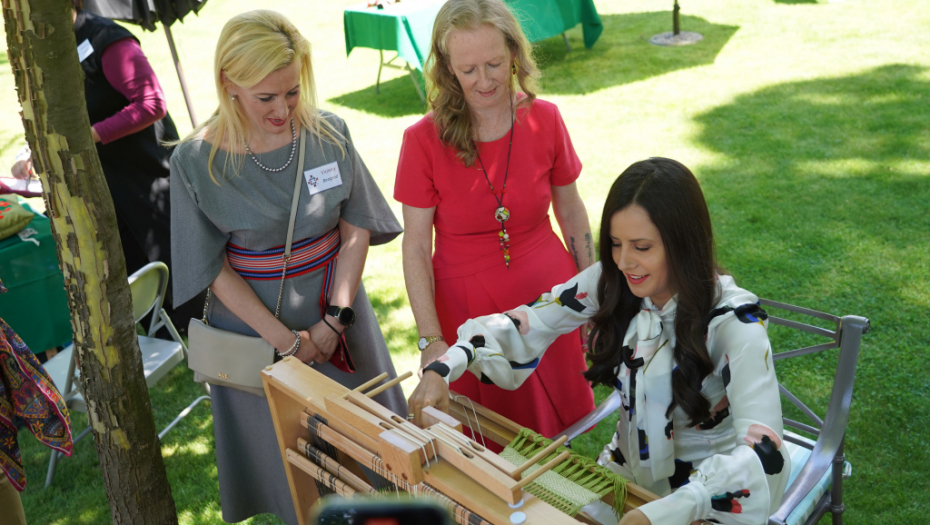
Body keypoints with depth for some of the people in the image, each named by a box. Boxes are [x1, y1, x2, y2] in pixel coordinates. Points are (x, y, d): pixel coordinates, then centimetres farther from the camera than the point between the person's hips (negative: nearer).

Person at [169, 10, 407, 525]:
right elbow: (213, 268, -12)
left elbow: (357, 228, -5)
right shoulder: (195, 161, -15)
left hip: (338, 313, 2)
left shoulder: (329, 133, -10)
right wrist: (285, 339, -16)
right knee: (285, 447, 15)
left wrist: (334, 321, -13)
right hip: (255, 323, -2)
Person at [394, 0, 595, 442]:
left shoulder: (544, 120, -7)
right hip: (468, 310, -2)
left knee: (554, 426, 18)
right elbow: (415, 248, -10)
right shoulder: (424, 140, -14)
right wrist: (430, 339, -15)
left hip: (546, 297, 2)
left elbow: (571, 211, 6)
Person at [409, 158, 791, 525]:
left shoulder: (733, 321, -25)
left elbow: (763, 453, -34)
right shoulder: (611, 282, -11)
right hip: (628, 470, 5)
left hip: (708, 490, -4)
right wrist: (443, 369, -21)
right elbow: (525, 325, -4)